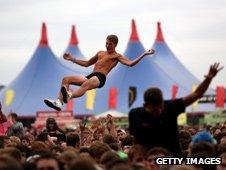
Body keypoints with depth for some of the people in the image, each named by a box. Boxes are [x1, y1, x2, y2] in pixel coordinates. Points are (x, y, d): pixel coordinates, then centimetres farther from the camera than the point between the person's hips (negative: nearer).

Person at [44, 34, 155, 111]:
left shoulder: (117, 56, 12)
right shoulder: (100, 53, 32)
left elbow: (130, 64, -1)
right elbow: (86, 64, 40)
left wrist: (144, 54, -9)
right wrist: (72, 59, 36)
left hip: (100, 78, -8)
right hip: (91, 76, 8)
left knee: (86, 84, -42)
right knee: (66, 79, -8)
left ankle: (69, 96, -71)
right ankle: (59, 102, -27)